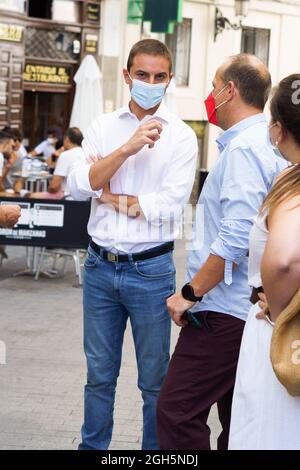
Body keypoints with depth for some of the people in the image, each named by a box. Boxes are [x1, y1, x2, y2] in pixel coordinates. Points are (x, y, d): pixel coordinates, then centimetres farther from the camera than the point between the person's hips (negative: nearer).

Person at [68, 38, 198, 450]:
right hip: (100, 266, 3)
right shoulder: (104, 127, 5)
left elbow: (169, 205, -14)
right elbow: (79, 185, -8)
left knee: (154, 378, 8)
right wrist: (128, 147, -17)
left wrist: (111, 198, -7)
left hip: (150, 270, -3)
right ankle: (92, 445, 28)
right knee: (100, 373, 14)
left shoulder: (181, 136, -3)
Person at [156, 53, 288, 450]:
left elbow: (236, 238, -24)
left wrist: (190, 293, -17)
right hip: (246, 309, 10)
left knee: (177, 412, -9)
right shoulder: (264, 143, 15)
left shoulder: (243, 149, -15)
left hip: (223, 313, -10)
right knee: (236, 419, 14)